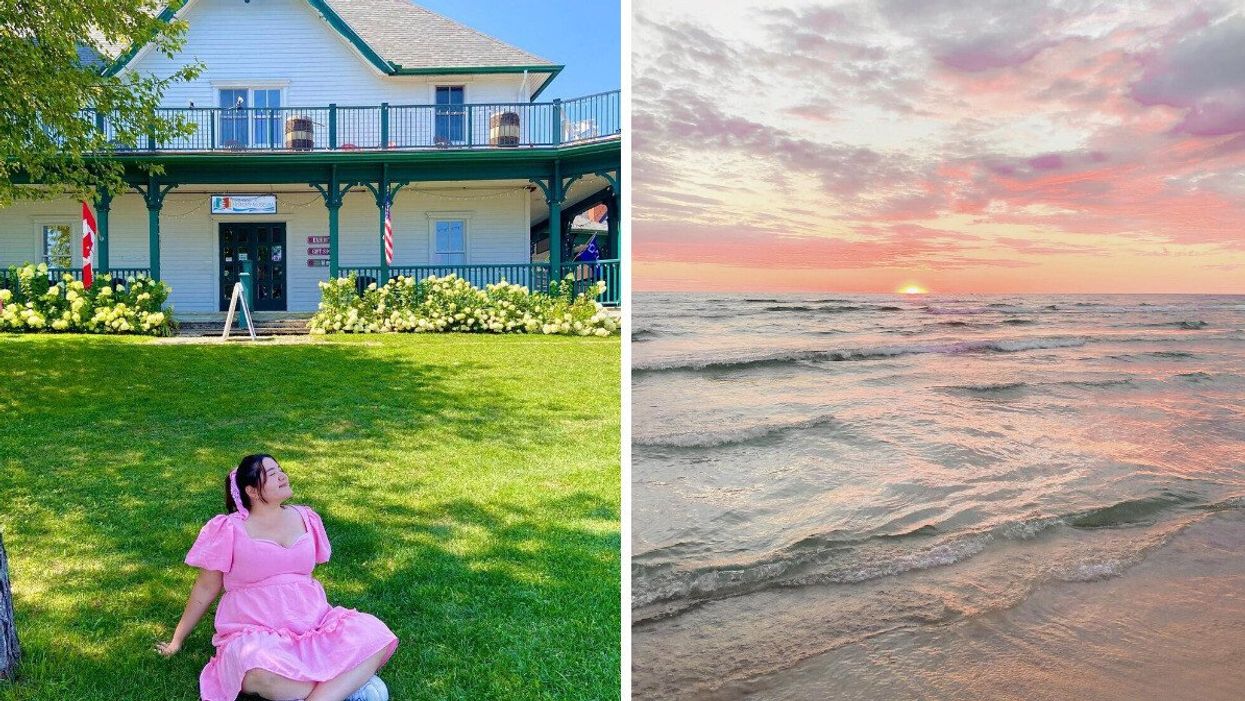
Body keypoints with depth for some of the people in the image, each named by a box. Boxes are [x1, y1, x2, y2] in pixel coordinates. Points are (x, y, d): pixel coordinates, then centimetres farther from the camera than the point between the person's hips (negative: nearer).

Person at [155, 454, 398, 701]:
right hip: (256, 633, -4)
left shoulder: (305, 518, 8)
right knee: (260, 674, -41)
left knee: (376, 636, -24)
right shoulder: (229, 530, -4)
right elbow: (206, 588, 6)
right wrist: (177, 640, 12)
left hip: (313, 625, 4)